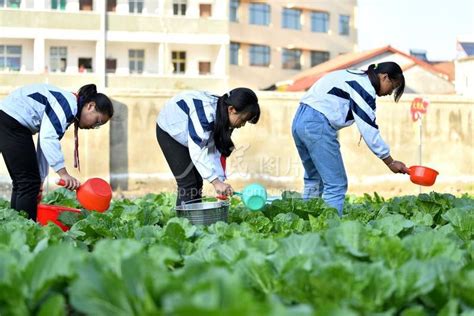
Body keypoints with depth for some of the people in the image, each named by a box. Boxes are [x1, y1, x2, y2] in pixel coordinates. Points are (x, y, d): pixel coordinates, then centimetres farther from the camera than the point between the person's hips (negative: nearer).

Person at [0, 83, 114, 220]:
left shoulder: (67, 111, 15)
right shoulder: (68, 105, -16)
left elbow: (44, 145, 19)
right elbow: (48, 138, -29)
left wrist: (40, 180, 19)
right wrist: (63, 173, -34)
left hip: (11, 124, 11)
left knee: (23, 182, 15)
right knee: (29, 182, -8)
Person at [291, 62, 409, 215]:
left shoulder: (355, 76, 21)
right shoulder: (365, 88, -8)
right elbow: (370, 131, -9)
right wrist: (390, 162, -3)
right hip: (318, 124, -10)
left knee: (314, 180, 19)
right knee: (336, 185, -7)